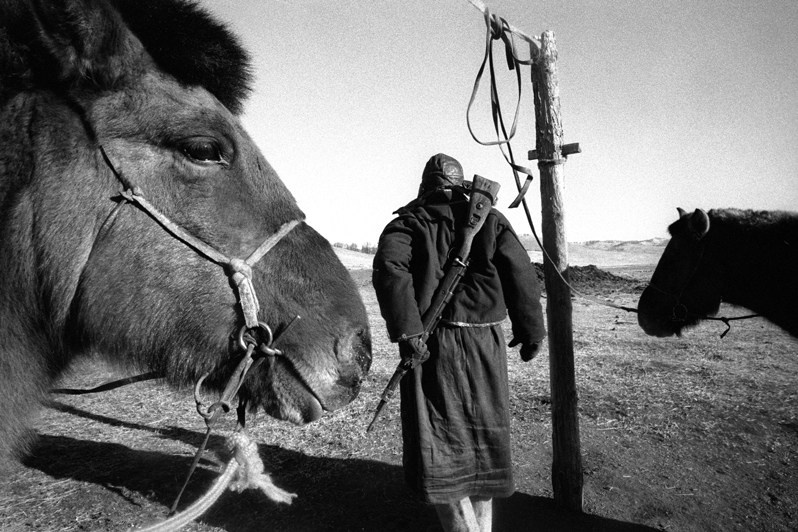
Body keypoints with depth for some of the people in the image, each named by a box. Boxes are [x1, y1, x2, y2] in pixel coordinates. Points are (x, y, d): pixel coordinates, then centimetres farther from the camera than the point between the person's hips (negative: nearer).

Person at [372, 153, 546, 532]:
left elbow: (390, 269, -19)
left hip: (432, 345, -3)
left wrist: (406, 330, -22)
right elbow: (522, 276, 0)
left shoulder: (408, 223, 1)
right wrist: (530, 331, 8)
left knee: (439, 440, 6)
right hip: (485, 343, 4)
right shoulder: (491, 220, 8)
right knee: (482, 434, 18)